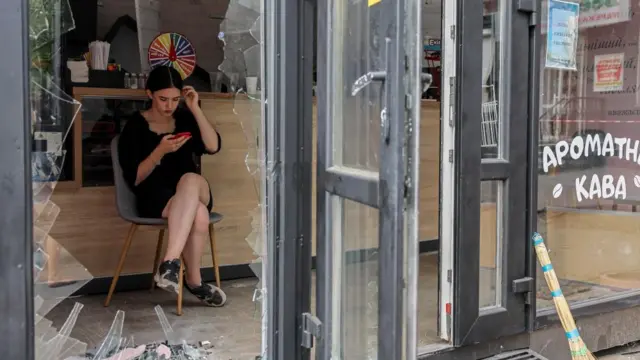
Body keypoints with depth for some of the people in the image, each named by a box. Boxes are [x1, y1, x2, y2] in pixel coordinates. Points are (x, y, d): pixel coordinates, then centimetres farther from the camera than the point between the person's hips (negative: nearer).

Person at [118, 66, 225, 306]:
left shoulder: (184, 118, 11)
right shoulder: (135, 126, 1)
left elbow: (213, 147, -5)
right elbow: (134, 179, -6)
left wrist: (195, 108, -9)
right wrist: (160, 151, -20)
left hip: (194, 192, 3)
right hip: (155, 198, -3)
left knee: (190, 179, -37)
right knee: (198, 214, -37)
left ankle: (171, 261, -41)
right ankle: (194, 280, -27)